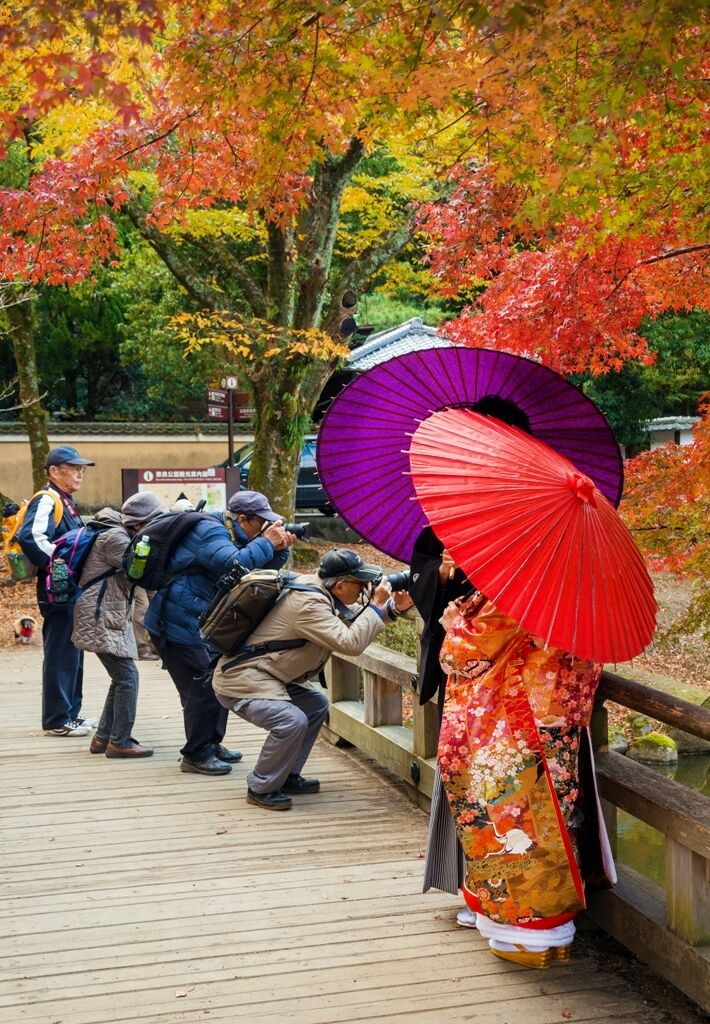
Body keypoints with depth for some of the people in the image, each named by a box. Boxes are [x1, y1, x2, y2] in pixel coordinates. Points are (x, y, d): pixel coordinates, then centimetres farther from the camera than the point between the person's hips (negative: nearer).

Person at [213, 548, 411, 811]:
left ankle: (287, 777, 24)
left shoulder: (317, 587, 3)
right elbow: (350, 643, -30)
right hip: (239, 681, -11)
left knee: (316, 704, 18)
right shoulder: (308, 603, -25)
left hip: (267, 677, 11)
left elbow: (356, 619, 15)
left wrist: (394, 607, 2)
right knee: (292, 721, -26)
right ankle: (261, 789, -6)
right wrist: (376, 604, -20)